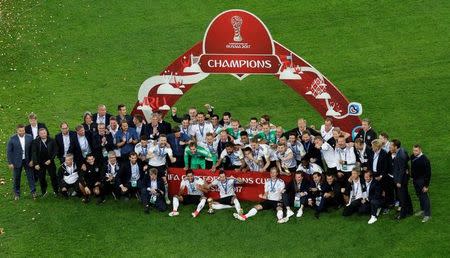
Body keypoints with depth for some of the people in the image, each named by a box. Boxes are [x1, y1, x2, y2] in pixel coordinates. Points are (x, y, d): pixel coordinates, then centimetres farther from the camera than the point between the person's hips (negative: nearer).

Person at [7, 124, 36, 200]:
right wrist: (10, 163, -9)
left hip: (27, 161, 1)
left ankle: (33, 192, 19)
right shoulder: (12, 139, -11)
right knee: (16, 178, 9)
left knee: (30, 176, 6)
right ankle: (17, 194, 24)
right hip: (17, 161, -1)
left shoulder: (29, 137, -5)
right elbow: (9, 151, -7)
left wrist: (32, 160, -4)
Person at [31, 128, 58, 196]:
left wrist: (50, 160, -12)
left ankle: (56, 191, 16)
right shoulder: (35, 142, -4)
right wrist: (36, 164, -12)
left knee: (53, 176, 3)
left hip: (50, 162, 0)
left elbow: (55, 151, -1)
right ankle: (44, 192, 20)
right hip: (40, 163, 0)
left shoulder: (52, 141, -3)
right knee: (41, 178, 6)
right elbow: (34, 153, -5)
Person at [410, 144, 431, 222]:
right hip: (415, 180, 7)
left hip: (421, 181, -7)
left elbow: (428, 173, -19)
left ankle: (427, 214, 3)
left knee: (424, 197, -3)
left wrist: (426, 185, -18)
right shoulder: (412, 157, -1)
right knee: (419, 196, 19)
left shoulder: (424, 160, -22)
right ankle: (423, 210, 36)